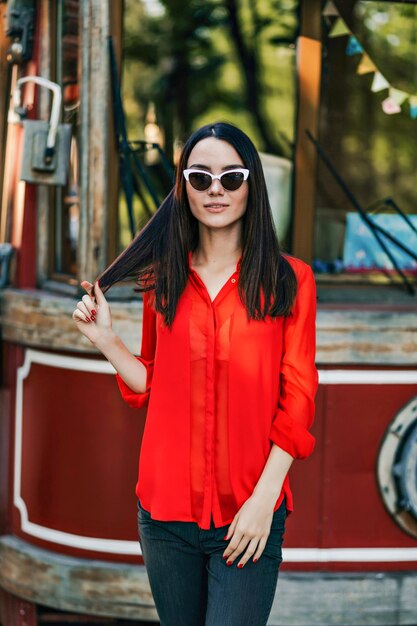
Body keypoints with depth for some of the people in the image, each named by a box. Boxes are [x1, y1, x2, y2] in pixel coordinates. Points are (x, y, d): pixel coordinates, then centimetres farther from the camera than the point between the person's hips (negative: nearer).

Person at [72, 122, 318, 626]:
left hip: (249, 516, -3)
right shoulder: (163, 282, 9)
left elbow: (297, 399, -3)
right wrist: (104, 338, 2)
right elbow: (153, 387, 14)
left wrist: (264, 499, -10)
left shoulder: (288, 280, 0)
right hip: (167, 512, 3)